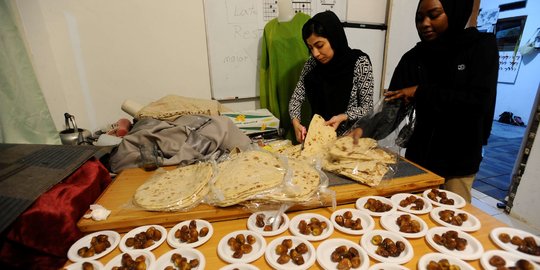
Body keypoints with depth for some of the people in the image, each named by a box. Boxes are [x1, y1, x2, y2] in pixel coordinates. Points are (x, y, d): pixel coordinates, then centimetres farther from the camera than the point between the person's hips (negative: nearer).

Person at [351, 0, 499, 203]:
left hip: (459, 163, -2)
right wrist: (363, 129, -29)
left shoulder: (482, 46, -6)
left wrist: (421, 92, -17)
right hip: (419, 157, 2)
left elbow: (479, 101, -20)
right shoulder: (413, 58, -3)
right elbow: (392, 111, -12)